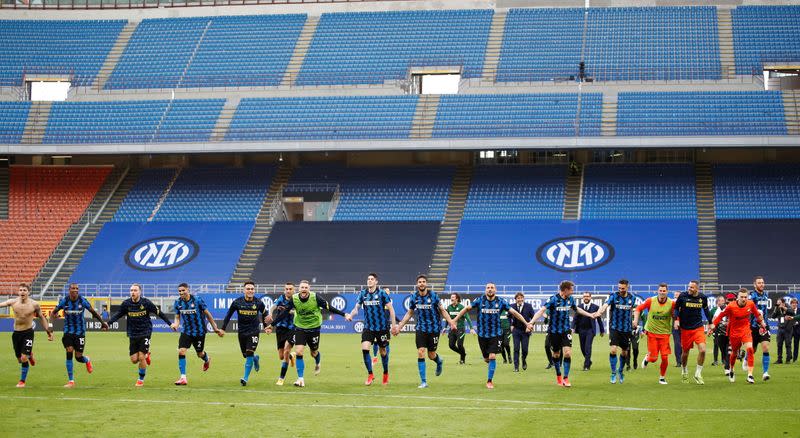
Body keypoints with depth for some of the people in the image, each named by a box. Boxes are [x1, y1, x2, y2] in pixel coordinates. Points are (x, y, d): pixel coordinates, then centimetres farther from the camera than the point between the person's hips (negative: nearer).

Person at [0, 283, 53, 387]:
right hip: (16, 333, 3)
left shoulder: (34, 304, -8)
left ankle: (22, 381, 5)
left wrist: (49, 331, 6)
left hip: (28, 332, -3)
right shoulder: (13, 302, -6)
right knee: (20, 359, 11)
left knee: (24, 358, -12)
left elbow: (41, 317, 4)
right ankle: (29, 355, 47)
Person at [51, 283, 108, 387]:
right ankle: (71, 381, -2)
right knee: (69, 353, -11)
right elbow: (53, 312, 3)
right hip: (68, 331, 1)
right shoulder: (64, 301, -8)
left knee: (78, 357, -2)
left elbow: (93, 312, 4)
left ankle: (87, 360, 38)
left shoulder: (83, 301, -9)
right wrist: (53, 316, -20)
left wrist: (103, 323, 11)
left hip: (80, 332, -1)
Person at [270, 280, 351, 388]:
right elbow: (284, 313, -3)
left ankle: (317, 364, 51)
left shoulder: (315, 297, -18)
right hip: (300, 328, 1)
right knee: (299, 352, -13)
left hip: (314, 328, -1)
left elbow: (328, 307, -11)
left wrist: (344, 314, -13)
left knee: (314, 353, 12)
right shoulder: (294, 299, -13)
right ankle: (301, 379, -3)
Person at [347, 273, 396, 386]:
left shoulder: (382, 293, -7)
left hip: (382, 327, -2)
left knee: (383, 351, 8)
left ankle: (386, 373, 30)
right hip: (368, 327, 2)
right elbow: (356, 307, 4)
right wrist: (351, 315, -18)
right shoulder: (363, 294, 3)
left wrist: (393, 325, -7)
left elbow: (391, 309, -4)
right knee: (364, 348, -14)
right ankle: (370, 374, -2)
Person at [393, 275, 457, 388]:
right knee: (420, 353, -10)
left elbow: (442, 310, -2)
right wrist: (399, 327, 9)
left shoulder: (433, 295, -10)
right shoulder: (414, 297, -2)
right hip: (421, 329, 2)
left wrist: (451, 323, -14)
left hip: (434, 329, -2)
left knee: (431, 355, 4)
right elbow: (409, 313, 11)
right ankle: (423, 382, -3)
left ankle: (439, 362, 43)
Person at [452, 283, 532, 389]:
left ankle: (489, 381, 1)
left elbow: (514, 312, 1)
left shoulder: (501, 302, -3)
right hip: (482, 334, 1)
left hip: (496, 334, -1)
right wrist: (454, 320, 6)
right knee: (486, 359, 8)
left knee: (492, 357, -13)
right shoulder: (480, 300, -2)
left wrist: (526, 323, -1)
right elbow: (467, 309, 7)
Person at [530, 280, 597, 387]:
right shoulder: (554, 299, -16)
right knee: (556, 354, 9)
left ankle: (566, 378, -3)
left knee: (567, 353, -12)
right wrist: (531, 322, -36)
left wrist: (590, 315, 31)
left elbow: (577, 309, 22)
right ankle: (558, 376, 31)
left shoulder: (570, 299, 1)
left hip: (566, 330, 3)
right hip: (554, 331, -3)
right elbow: (542, 310, -23)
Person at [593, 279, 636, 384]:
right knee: (613, 350, -15)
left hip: (626, 329, 3)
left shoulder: (631, 298, 1)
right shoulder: (614, 296, -9)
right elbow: (605, 305, -27)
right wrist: (599, 312, -46)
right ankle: (613, 372, 0)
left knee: (624, 352, 10)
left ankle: (620, 371, 34)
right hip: (614, 328, -3)